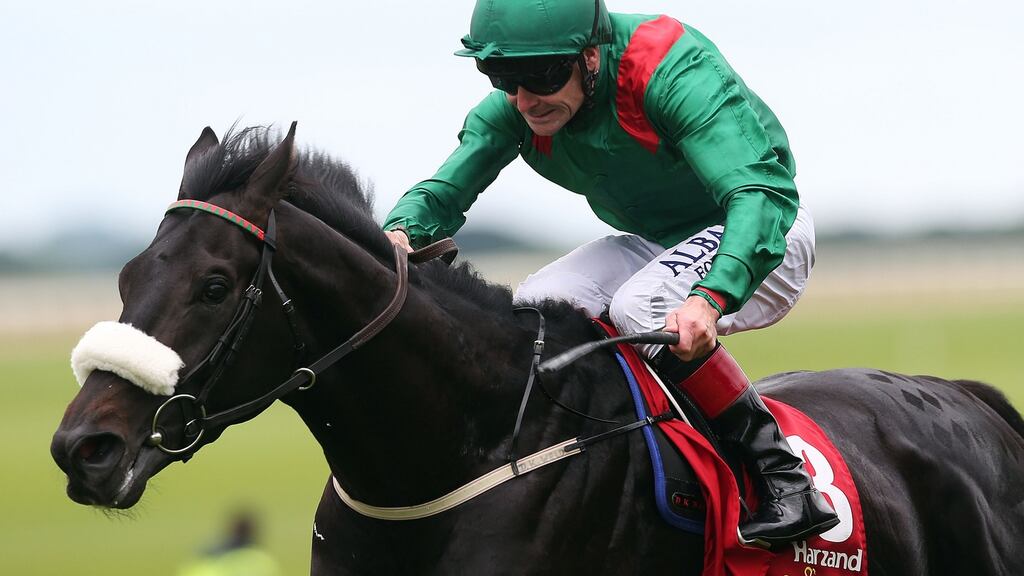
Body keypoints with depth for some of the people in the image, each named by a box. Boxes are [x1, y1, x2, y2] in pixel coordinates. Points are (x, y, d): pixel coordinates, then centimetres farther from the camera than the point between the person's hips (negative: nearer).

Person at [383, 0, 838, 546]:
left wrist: (710, 297, -58)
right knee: (538, 304, -17)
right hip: (652, 240, 7)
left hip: (763, 233, -7)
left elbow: (761, 196, -41)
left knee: (640, 306, -32)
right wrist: (401, 233, -35)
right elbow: (444, 189, -10)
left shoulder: (676, 71, -33)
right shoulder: (511, 107, -13)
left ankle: (783, 478, -25)